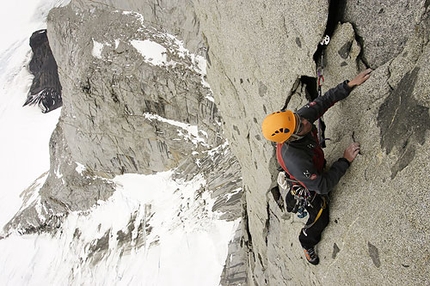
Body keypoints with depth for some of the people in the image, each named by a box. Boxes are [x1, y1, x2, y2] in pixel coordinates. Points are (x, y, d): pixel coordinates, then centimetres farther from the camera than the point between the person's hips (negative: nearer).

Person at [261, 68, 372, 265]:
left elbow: (323, 101, -17)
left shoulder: (299, 116, -30)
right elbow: (323, 186, -40)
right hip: (310, 190, -7)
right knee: (319, 221, 18)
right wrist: (345, 160, -36)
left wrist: (350, 85, -27)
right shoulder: (294, 158, -49)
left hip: (316, 172, 7)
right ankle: (307, 245, 50)